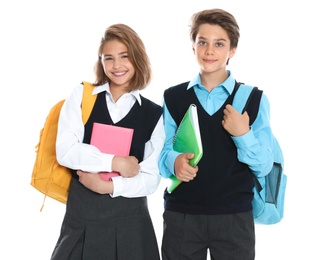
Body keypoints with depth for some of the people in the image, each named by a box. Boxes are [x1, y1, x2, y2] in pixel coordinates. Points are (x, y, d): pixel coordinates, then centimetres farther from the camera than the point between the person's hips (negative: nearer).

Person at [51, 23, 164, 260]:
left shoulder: (153, 113, 1)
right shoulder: (82, 95, 2)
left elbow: (151, 178, -2)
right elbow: (65, 151, -9)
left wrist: (112, 186, -15)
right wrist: (116, 162, -14)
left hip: (130, 219, 0)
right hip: (81, 216, 0)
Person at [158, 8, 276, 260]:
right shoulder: (172, 97, 6)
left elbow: (264, 166, -1)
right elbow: (162, 151, 7)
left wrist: (243, 134, -18)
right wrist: (174, 161, -15)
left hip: (234, 217, -1)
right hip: (181, 215, 1)